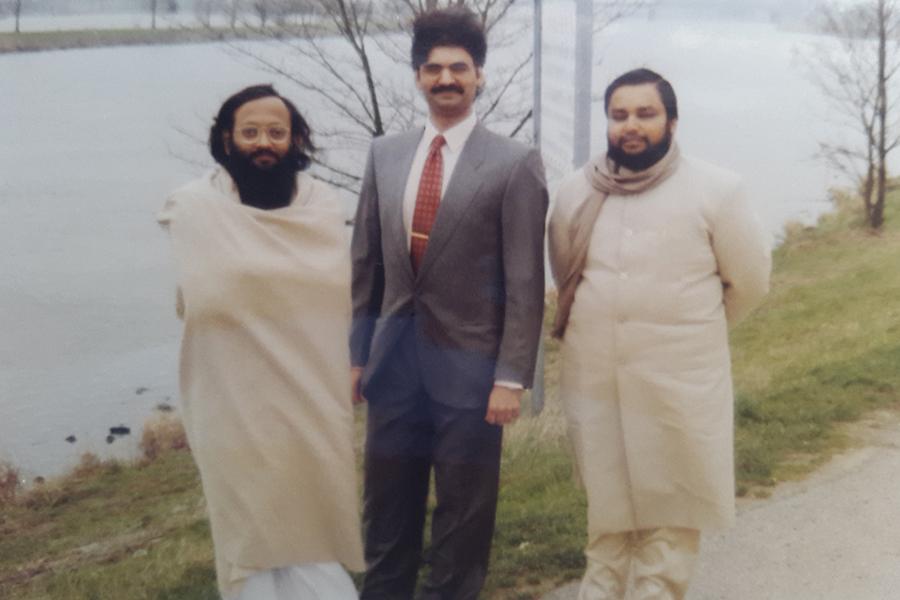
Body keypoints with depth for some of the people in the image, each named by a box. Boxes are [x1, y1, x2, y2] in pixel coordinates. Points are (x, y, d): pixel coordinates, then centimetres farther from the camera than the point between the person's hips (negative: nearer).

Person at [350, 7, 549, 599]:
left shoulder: (515, 163, -8)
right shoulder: (385, 154, 6)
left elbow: (525, 282, -9)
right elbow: (367, 263, 9)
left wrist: (511, 375, -12)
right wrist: (358, 352, 8)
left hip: (467, 362, -4)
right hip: (394, 357, 4)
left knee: (463, 514, 12)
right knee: (387, 507, 16)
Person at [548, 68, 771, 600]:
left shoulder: (715, 190, -9)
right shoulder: (576, 193, 2)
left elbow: (749, 279, 1)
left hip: (680, 383, -3)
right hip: (594, 379, 3)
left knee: (671, 504, 9)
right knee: (606, 496, 17)